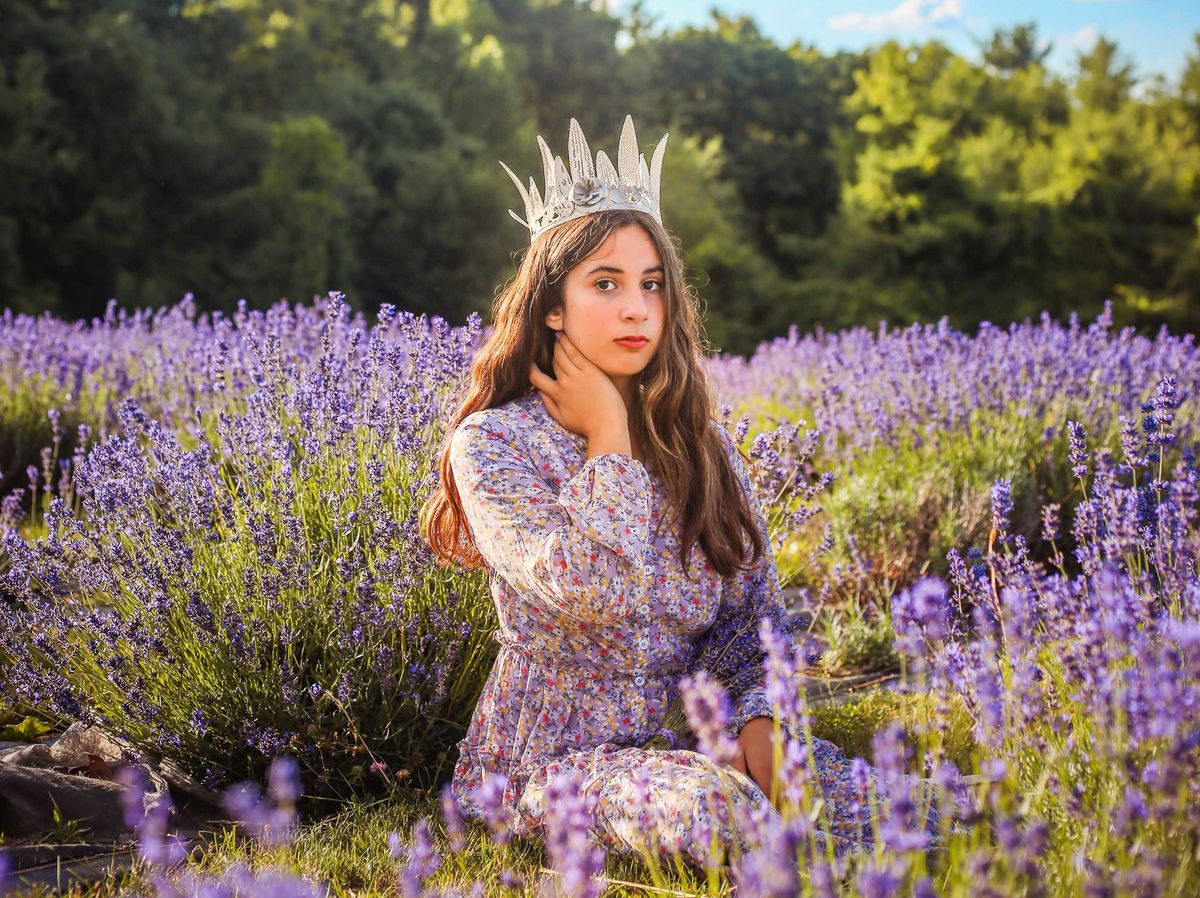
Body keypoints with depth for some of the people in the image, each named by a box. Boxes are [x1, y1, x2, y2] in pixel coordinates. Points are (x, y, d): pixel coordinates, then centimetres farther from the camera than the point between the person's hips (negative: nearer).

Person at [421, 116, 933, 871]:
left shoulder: (699, 440, 7)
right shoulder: (494, 443, -10)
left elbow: (756, 602, 7)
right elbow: (587, 591, -26)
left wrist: (759, 717, -12)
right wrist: (608, 437, -15)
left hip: (686, 732, 5)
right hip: (554, 749, -4)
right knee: (723, 809, -34)